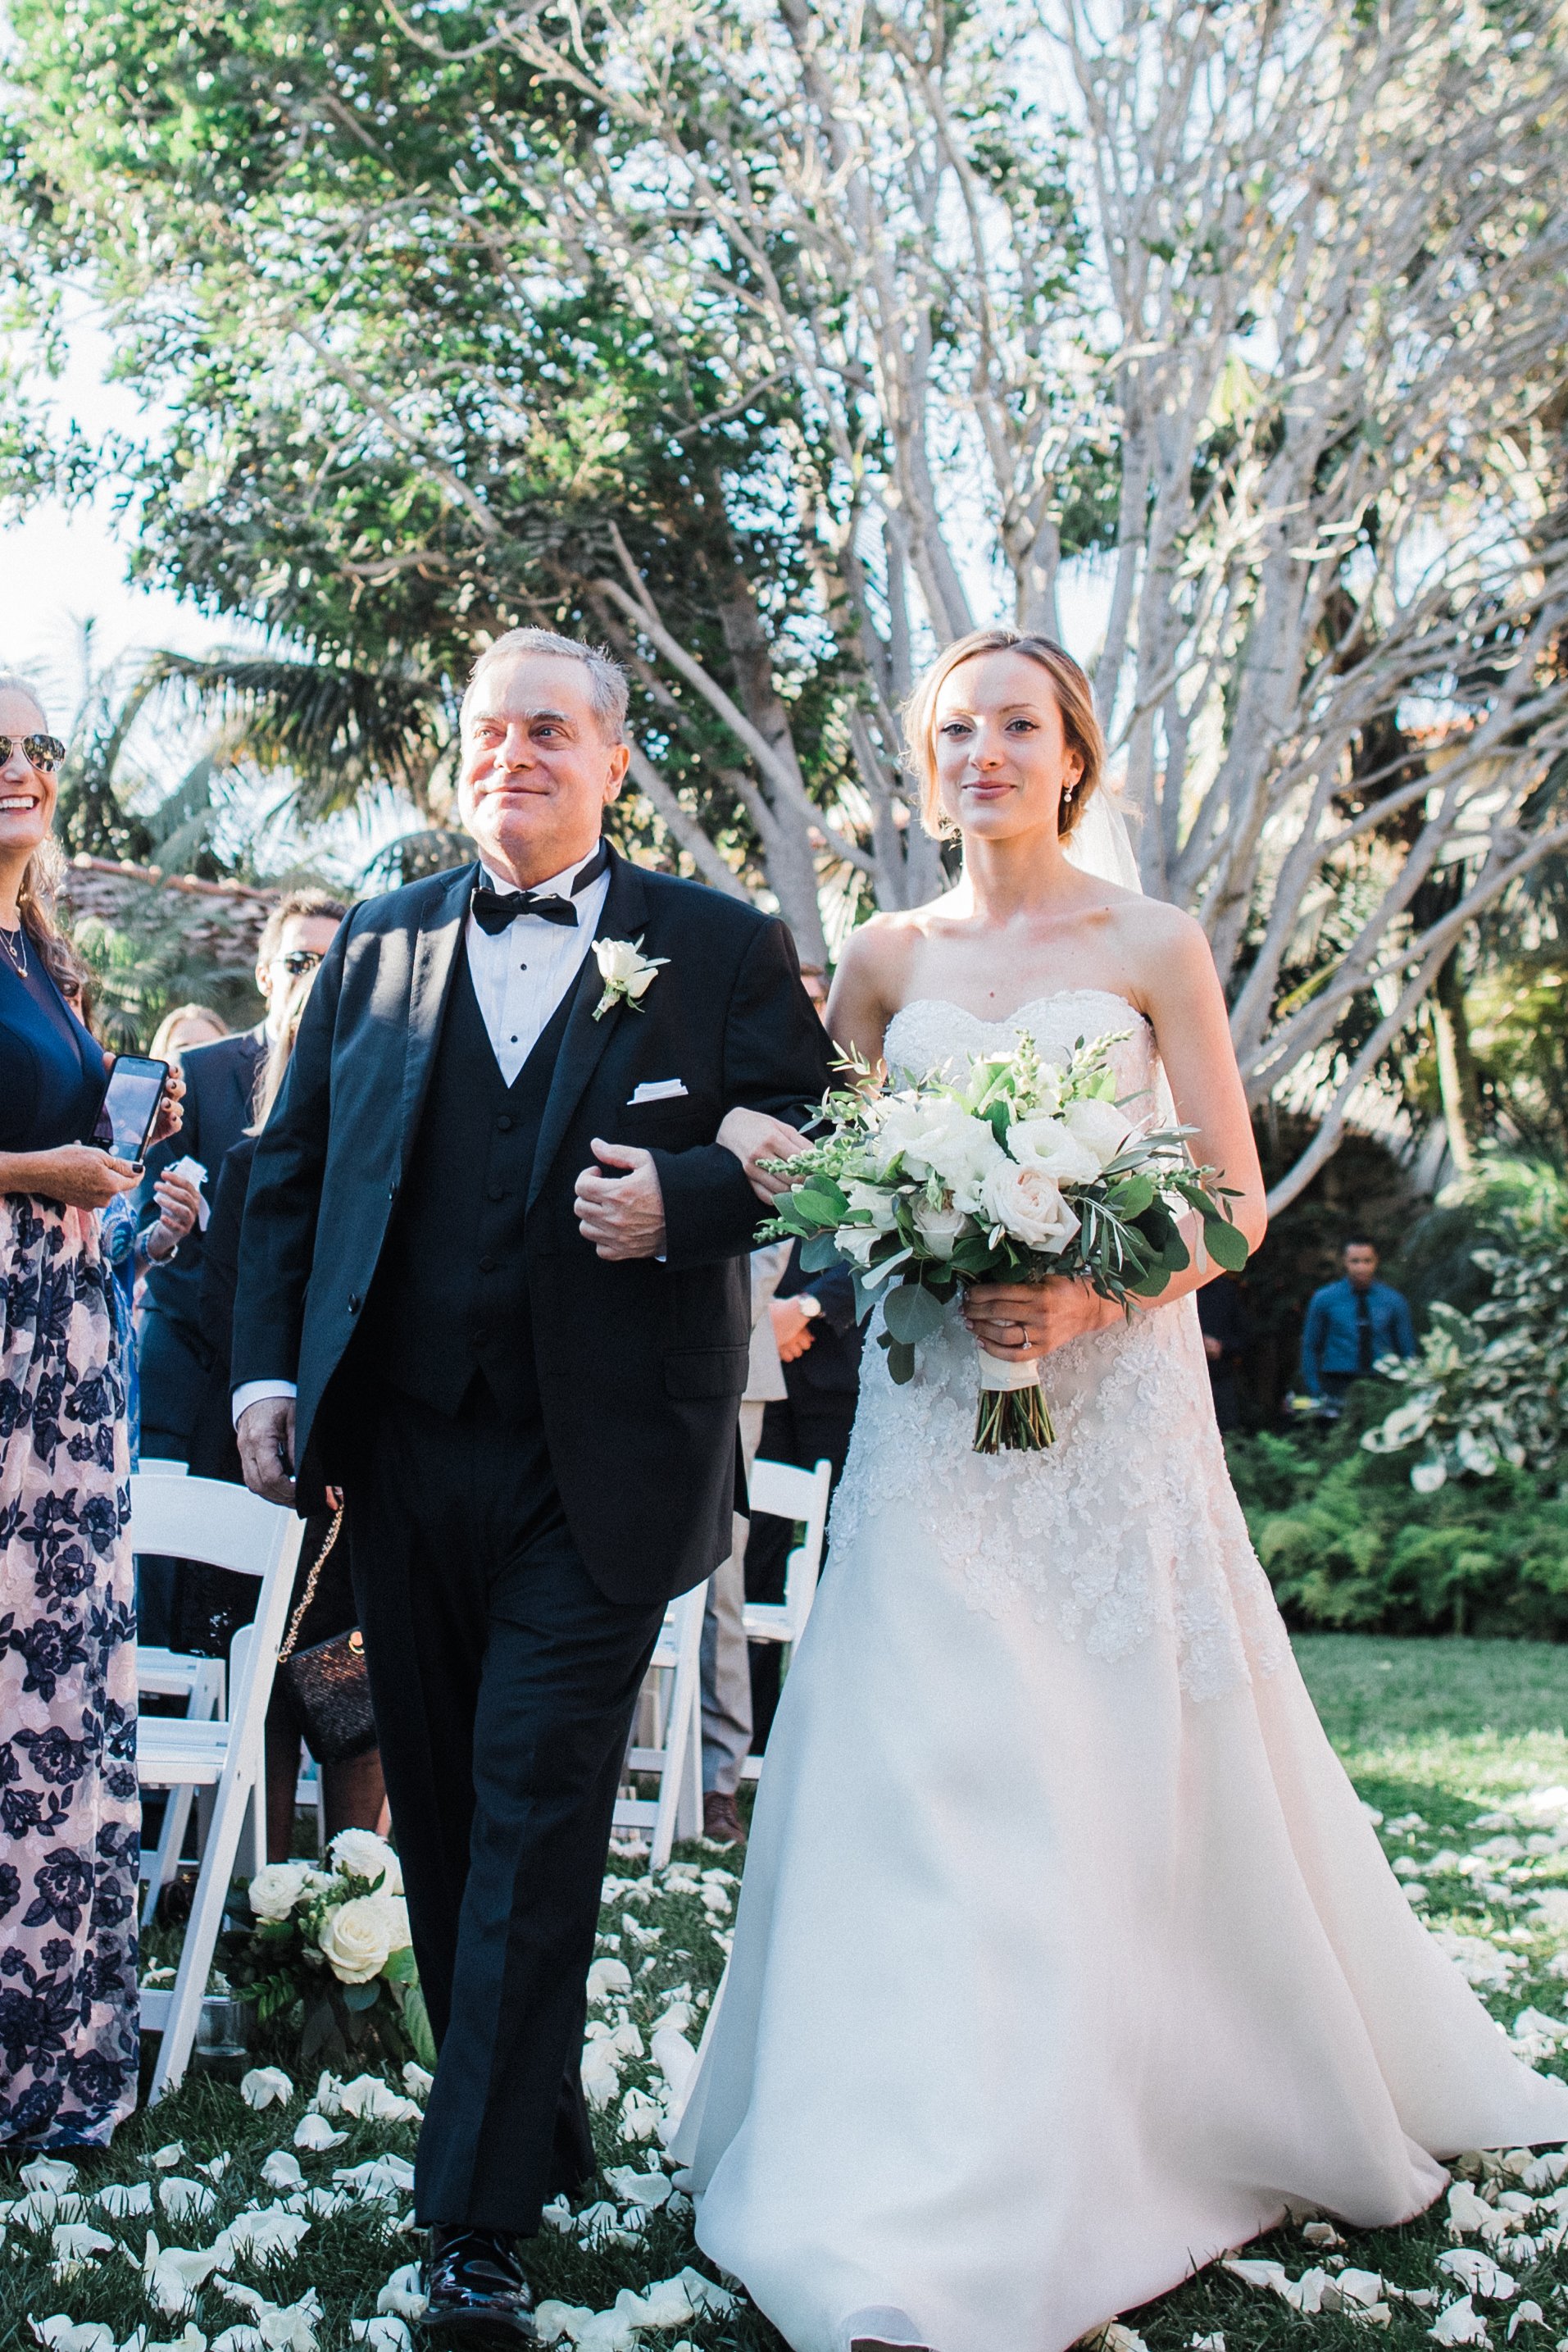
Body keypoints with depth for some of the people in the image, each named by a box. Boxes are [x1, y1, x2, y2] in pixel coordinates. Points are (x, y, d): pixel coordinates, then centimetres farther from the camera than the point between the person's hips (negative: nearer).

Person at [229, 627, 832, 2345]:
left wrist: (682, 1200, -17)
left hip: (597, 1462, -4)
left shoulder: (720, 950, 2)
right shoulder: (375, 947, 12)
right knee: (440, 1815, 13)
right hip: (402, 1445, 5)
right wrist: (268, 1365, 3)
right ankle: (536, 2122, 30)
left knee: (536, 1817, -4)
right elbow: (288, 1166, 13)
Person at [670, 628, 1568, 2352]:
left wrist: (1083, 1296, -17)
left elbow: (1236, 1203, -2)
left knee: (1143, 1781, 4)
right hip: (931, 1413, 2)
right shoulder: (888, 958, 9)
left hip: (1113, 1404, -2)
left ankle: (1282, 2105, 27)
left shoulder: (1153, 945, 2)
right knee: (931, 1773, -1)